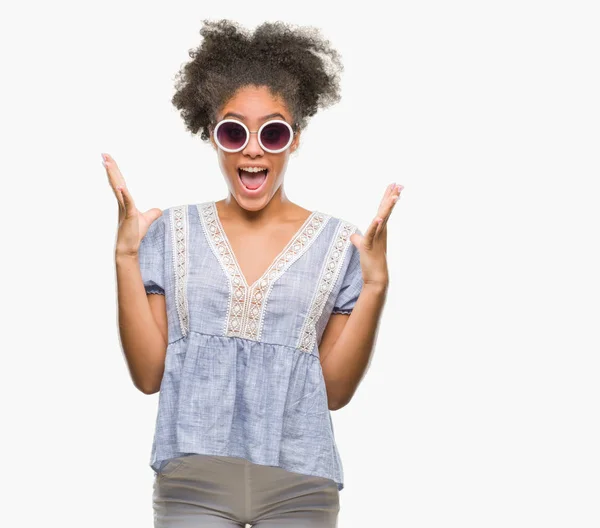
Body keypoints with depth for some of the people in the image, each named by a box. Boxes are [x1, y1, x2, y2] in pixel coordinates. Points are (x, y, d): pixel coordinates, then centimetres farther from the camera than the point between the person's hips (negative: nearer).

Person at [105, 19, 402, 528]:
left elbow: (336, 390, 0)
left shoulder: (337, 243, 1)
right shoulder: (173, 233, 3)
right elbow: (148, 375, 0)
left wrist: (375, 285, -9)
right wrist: (126, 255, -6)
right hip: (193, 479, 0)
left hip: (298, 484, 0)